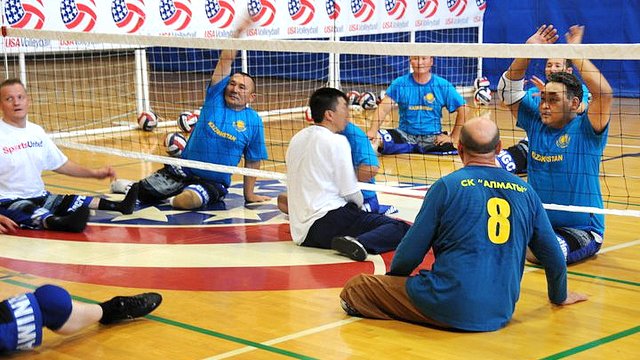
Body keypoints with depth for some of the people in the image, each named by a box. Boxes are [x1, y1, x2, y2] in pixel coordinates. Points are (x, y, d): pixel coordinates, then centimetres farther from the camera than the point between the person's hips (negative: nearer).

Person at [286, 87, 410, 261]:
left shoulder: (297, 138, 16)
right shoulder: (336, 141, -7)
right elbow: (350, 192, -8)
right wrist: (359, 205, 15)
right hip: (329, 220, -8)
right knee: (401, 229, -12)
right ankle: (361, 243, -35)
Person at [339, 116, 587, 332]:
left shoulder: (447, 186, -4)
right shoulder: (525, 191, 8)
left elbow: (410, 252, -1)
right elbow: (554, 257, 15)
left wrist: (392, 279, 21)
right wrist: (559, 296, 35)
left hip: (451, 308, -6)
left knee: (355, 287, 1)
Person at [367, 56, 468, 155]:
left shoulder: (443, 85, 2)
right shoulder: (400, 84, 1)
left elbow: (462, 109, 6)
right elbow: (383, 108, -7)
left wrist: (453, 137, 0)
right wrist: (373, 131, -23)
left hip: (432, 137, 1)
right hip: (405, 135, -1)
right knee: (376, 137, -29)